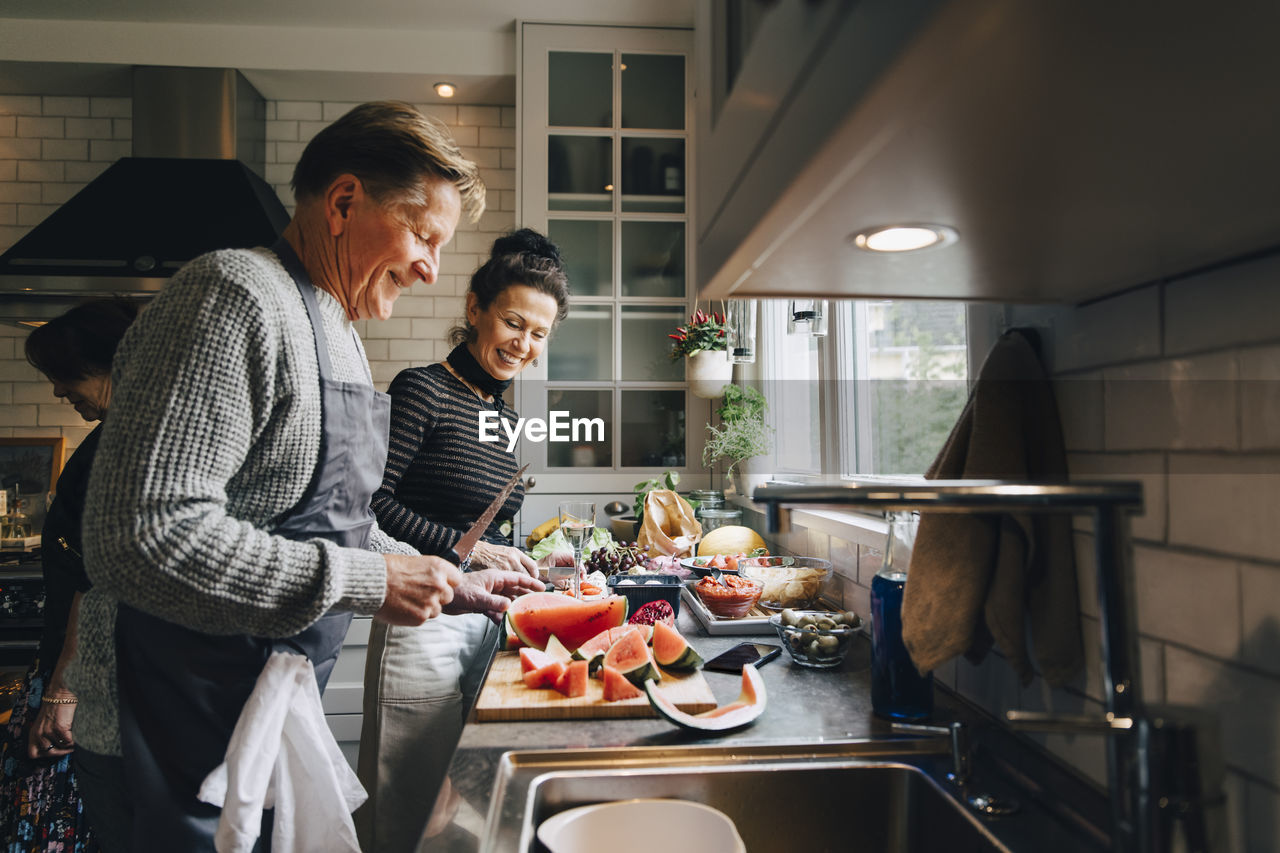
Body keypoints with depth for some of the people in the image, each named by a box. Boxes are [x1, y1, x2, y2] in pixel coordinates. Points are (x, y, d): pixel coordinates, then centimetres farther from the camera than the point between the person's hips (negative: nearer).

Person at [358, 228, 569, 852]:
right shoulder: (422, 391, -10)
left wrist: (523, 558, 7)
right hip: (426, 624, -7)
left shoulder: (507, 419, 14)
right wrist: (468, 549, -19)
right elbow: (371, 503, -17)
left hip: (486, 620, 8)